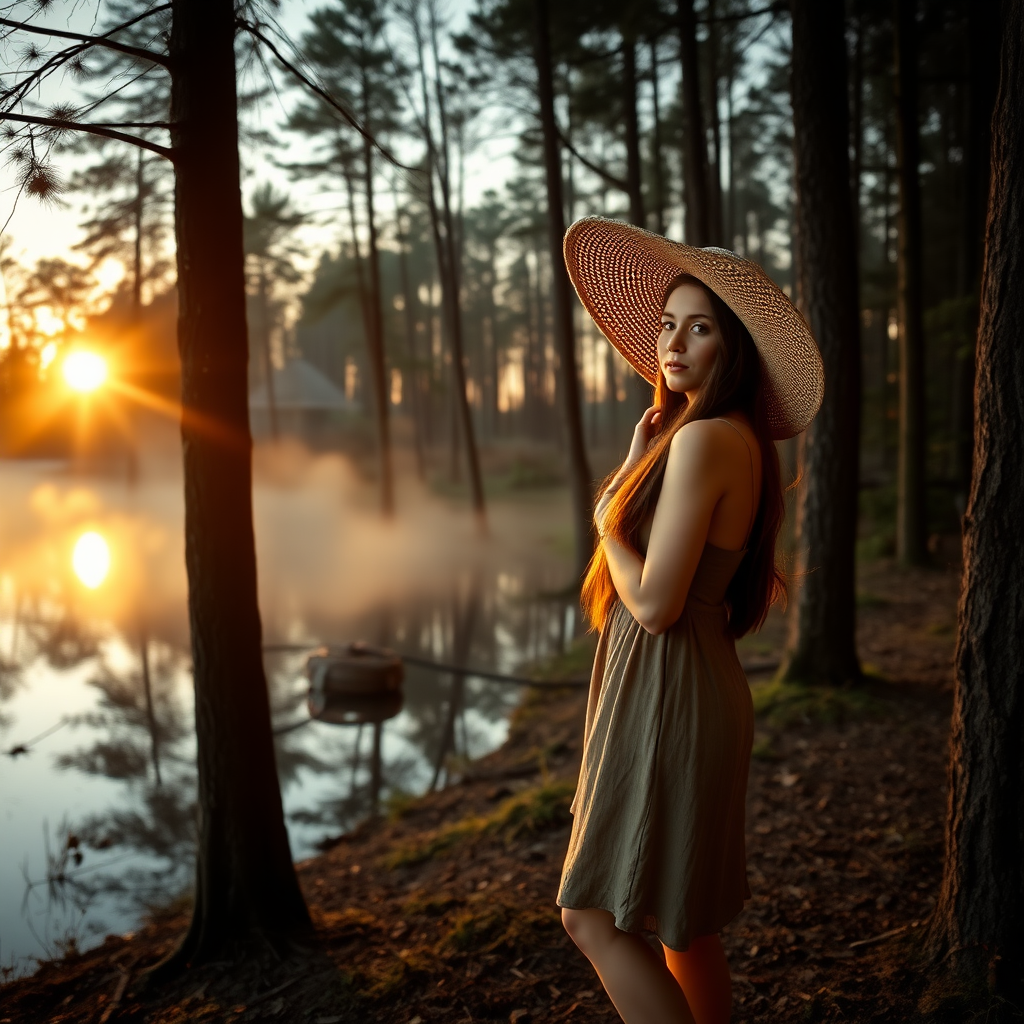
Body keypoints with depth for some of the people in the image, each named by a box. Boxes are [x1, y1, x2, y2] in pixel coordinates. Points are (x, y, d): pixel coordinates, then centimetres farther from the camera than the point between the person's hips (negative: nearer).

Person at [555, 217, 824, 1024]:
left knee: (597, 917, 1)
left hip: (668, 694, -10)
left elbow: (654, 603, -22)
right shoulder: (738, 441, 11)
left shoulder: (704, 439, -19)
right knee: (683, 924, 19)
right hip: (684, 690, 10)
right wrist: (637, 469, 6)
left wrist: (608, 518, -5)